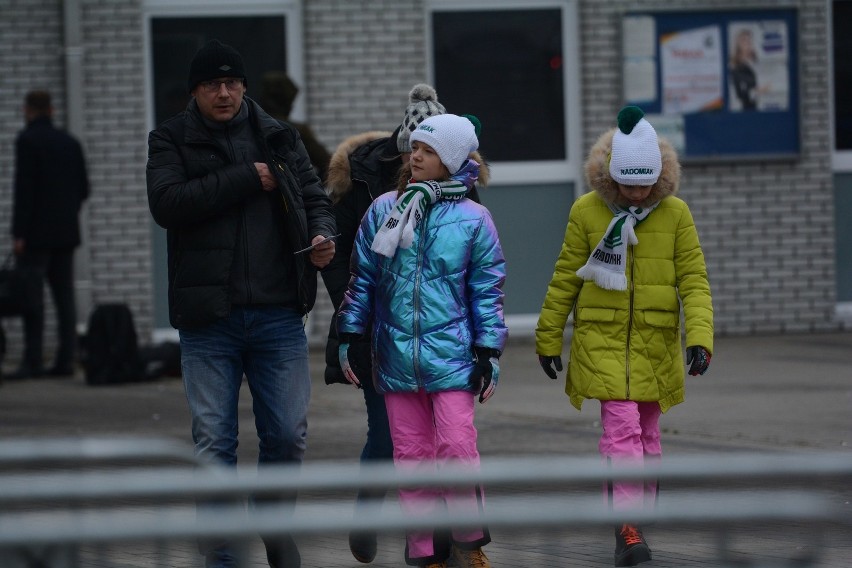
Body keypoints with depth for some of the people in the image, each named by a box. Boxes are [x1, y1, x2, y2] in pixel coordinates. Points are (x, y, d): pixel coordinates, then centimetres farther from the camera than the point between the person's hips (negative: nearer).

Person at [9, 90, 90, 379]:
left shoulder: (28, 140, -8)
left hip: (36, 232, -7)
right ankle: (66, 360, 4)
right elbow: (83, 189, 13)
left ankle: (33, 361, -12)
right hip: (66, 232, 7)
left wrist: (18, 233, -14)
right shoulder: (70, 142, 12)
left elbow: (24, 188, -14)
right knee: (64, 295, 7)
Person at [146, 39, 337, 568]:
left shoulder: (280, 138, 11)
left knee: (288, 435, 5)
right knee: (214, 442, 2)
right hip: (209, 320, -2)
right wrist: (247, 179, -14)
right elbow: (167, 203, -13)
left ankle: (276, 524, 28)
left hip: (279, 314, 2)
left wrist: (323, 235, -8)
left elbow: (315, 196, 15)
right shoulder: (171, 141, 2)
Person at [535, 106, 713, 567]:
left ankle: (636, 516, 25)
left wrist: (699, 338, -18)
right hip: (602, 339, -2)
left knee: (645, 433, 11)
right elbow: (565, 279, 2)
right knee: (622, 426, -15)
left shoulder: (675, 214, -3)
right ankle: (627, 529, -19)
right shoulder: (587, 212, -5)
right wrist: (548, 338, 5)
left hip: (654, 342, 2)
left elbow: (694, 281, -5)